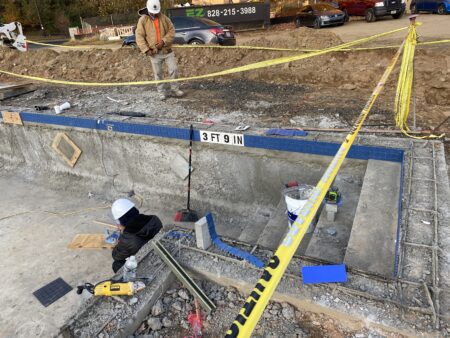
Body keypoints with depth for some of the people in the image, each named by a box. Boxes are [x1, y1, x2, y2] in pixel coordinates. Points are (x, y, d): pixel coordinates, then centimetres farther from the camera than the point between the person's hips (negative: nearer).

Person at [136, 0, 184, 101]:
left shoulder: (164, 18, 3)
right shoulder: (143, 20, -2)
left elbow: (172, 31, 0)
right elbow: (139, 37, -5)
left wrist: (164, 41, -15)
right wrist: (146, 50, -14)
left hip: (167, 50, 1)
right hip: (154, 52, -1)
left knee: (174, 70, 1)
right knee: (158, 73, 5)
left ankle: (175, 89, 16)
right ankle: (162, 92, 17)